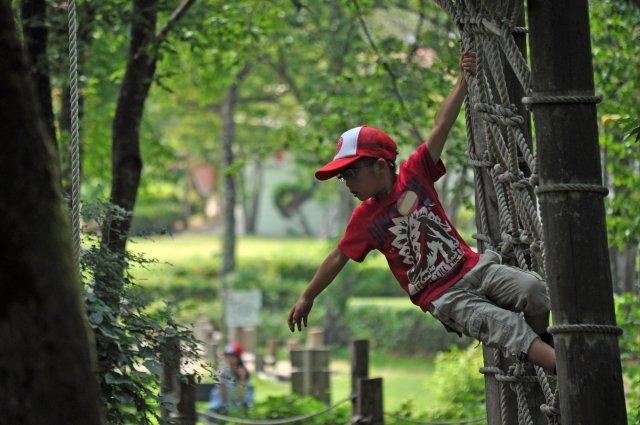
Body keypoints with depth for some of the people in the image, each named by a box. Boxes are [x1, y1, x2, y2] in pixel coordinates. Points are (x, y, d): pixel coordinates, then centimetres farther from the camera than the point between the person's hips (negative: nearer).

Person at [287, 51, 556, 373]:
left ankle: (540, 343, 0)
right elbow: (338, 258, 14)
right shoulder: (363, 220, 1)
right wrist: (308, 297, 23)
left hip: (472, 268, 2)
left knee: (532, 289, -23)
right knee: (505, 325, -24)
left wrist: (463, 82, -13)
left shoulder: (414, 174, 0)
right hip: (444, 297, -2)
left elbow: (440, 128, -6)